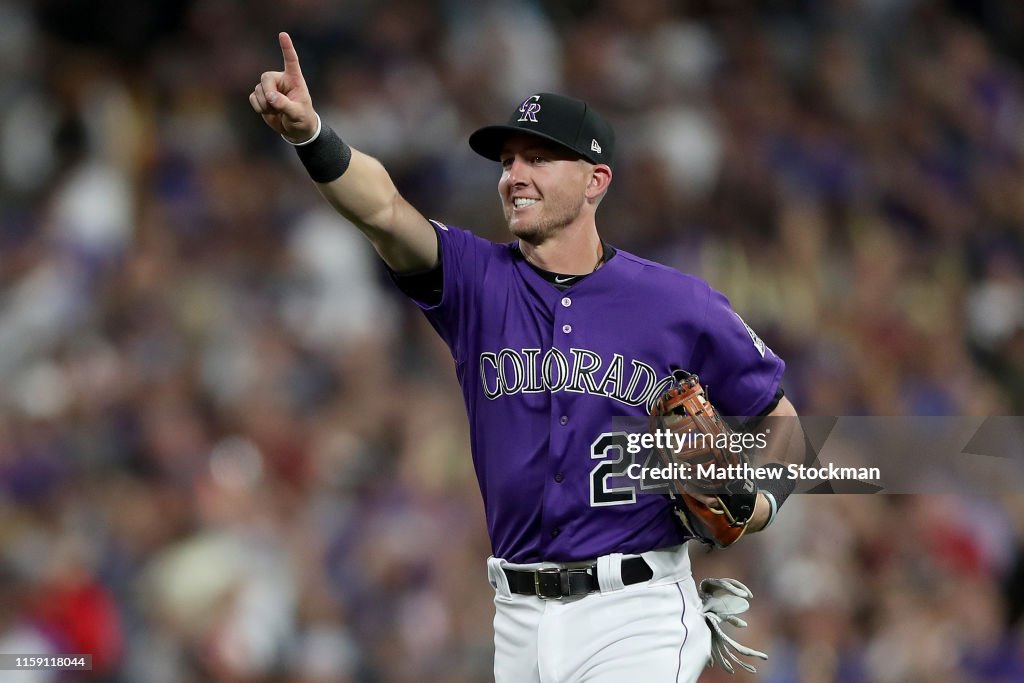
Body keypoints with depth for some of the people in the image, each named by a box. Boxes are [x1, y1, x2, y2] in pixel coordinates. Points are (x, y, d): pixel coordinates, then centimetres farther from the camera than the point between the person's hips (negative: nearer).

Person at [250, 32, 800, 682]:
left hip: (636, 615, -3)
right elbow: (383, 209, -16)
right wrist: (310, 135, -34)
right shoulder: (478, 281, 3)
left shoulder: (681, 305, 0)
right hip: (521, 620, 3)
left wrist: (761, 499, -10)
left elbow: (778, 420, 12)